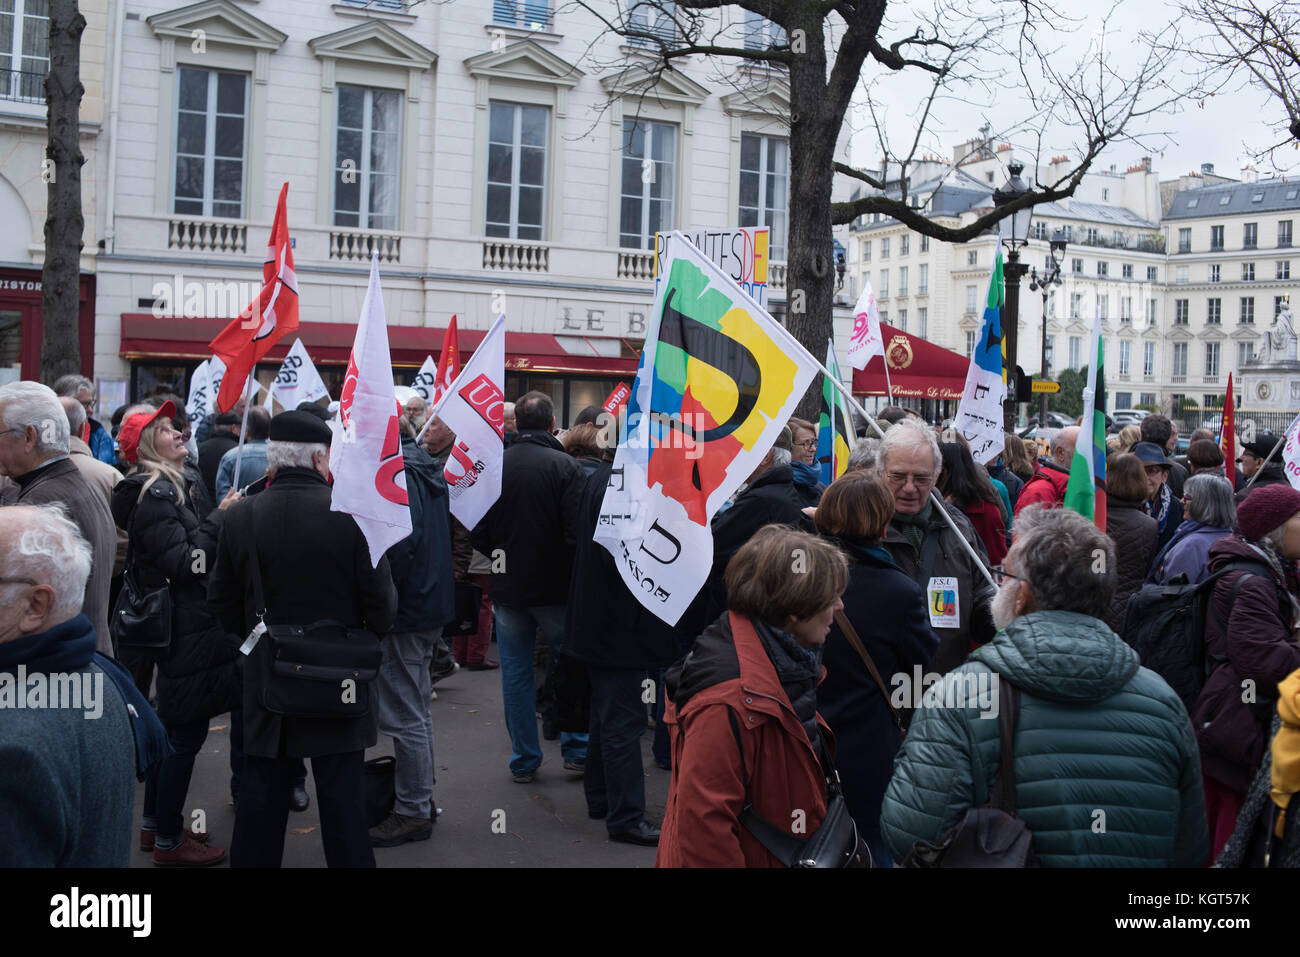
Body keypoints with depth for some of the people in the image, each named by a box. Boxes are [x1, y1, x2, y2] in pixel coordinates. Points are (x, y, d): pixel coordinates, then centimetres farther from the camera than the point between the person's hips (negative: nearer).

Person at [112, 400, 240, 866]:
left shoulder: (168, 488, 13)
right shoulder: (156, 495, -18)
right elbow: (184, 563, -23)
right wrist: (218, 521, -19)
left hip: (173, 627, 10)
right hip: (183, 630, -10)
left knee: (175, 729, 19)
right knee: (187, 732, -2)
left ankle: (155, 823, 32)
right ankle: (168, 841, 9)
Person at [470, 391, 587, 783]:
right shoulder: (565, 466, -13)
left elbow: (478, 532, 1)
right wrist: (572, 569, 5)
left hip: (509, 588, 2)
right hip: (556, 588, -2)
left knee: (516, 674, 10)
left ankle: (523, 761, 16)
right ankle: (577, 750, 19)